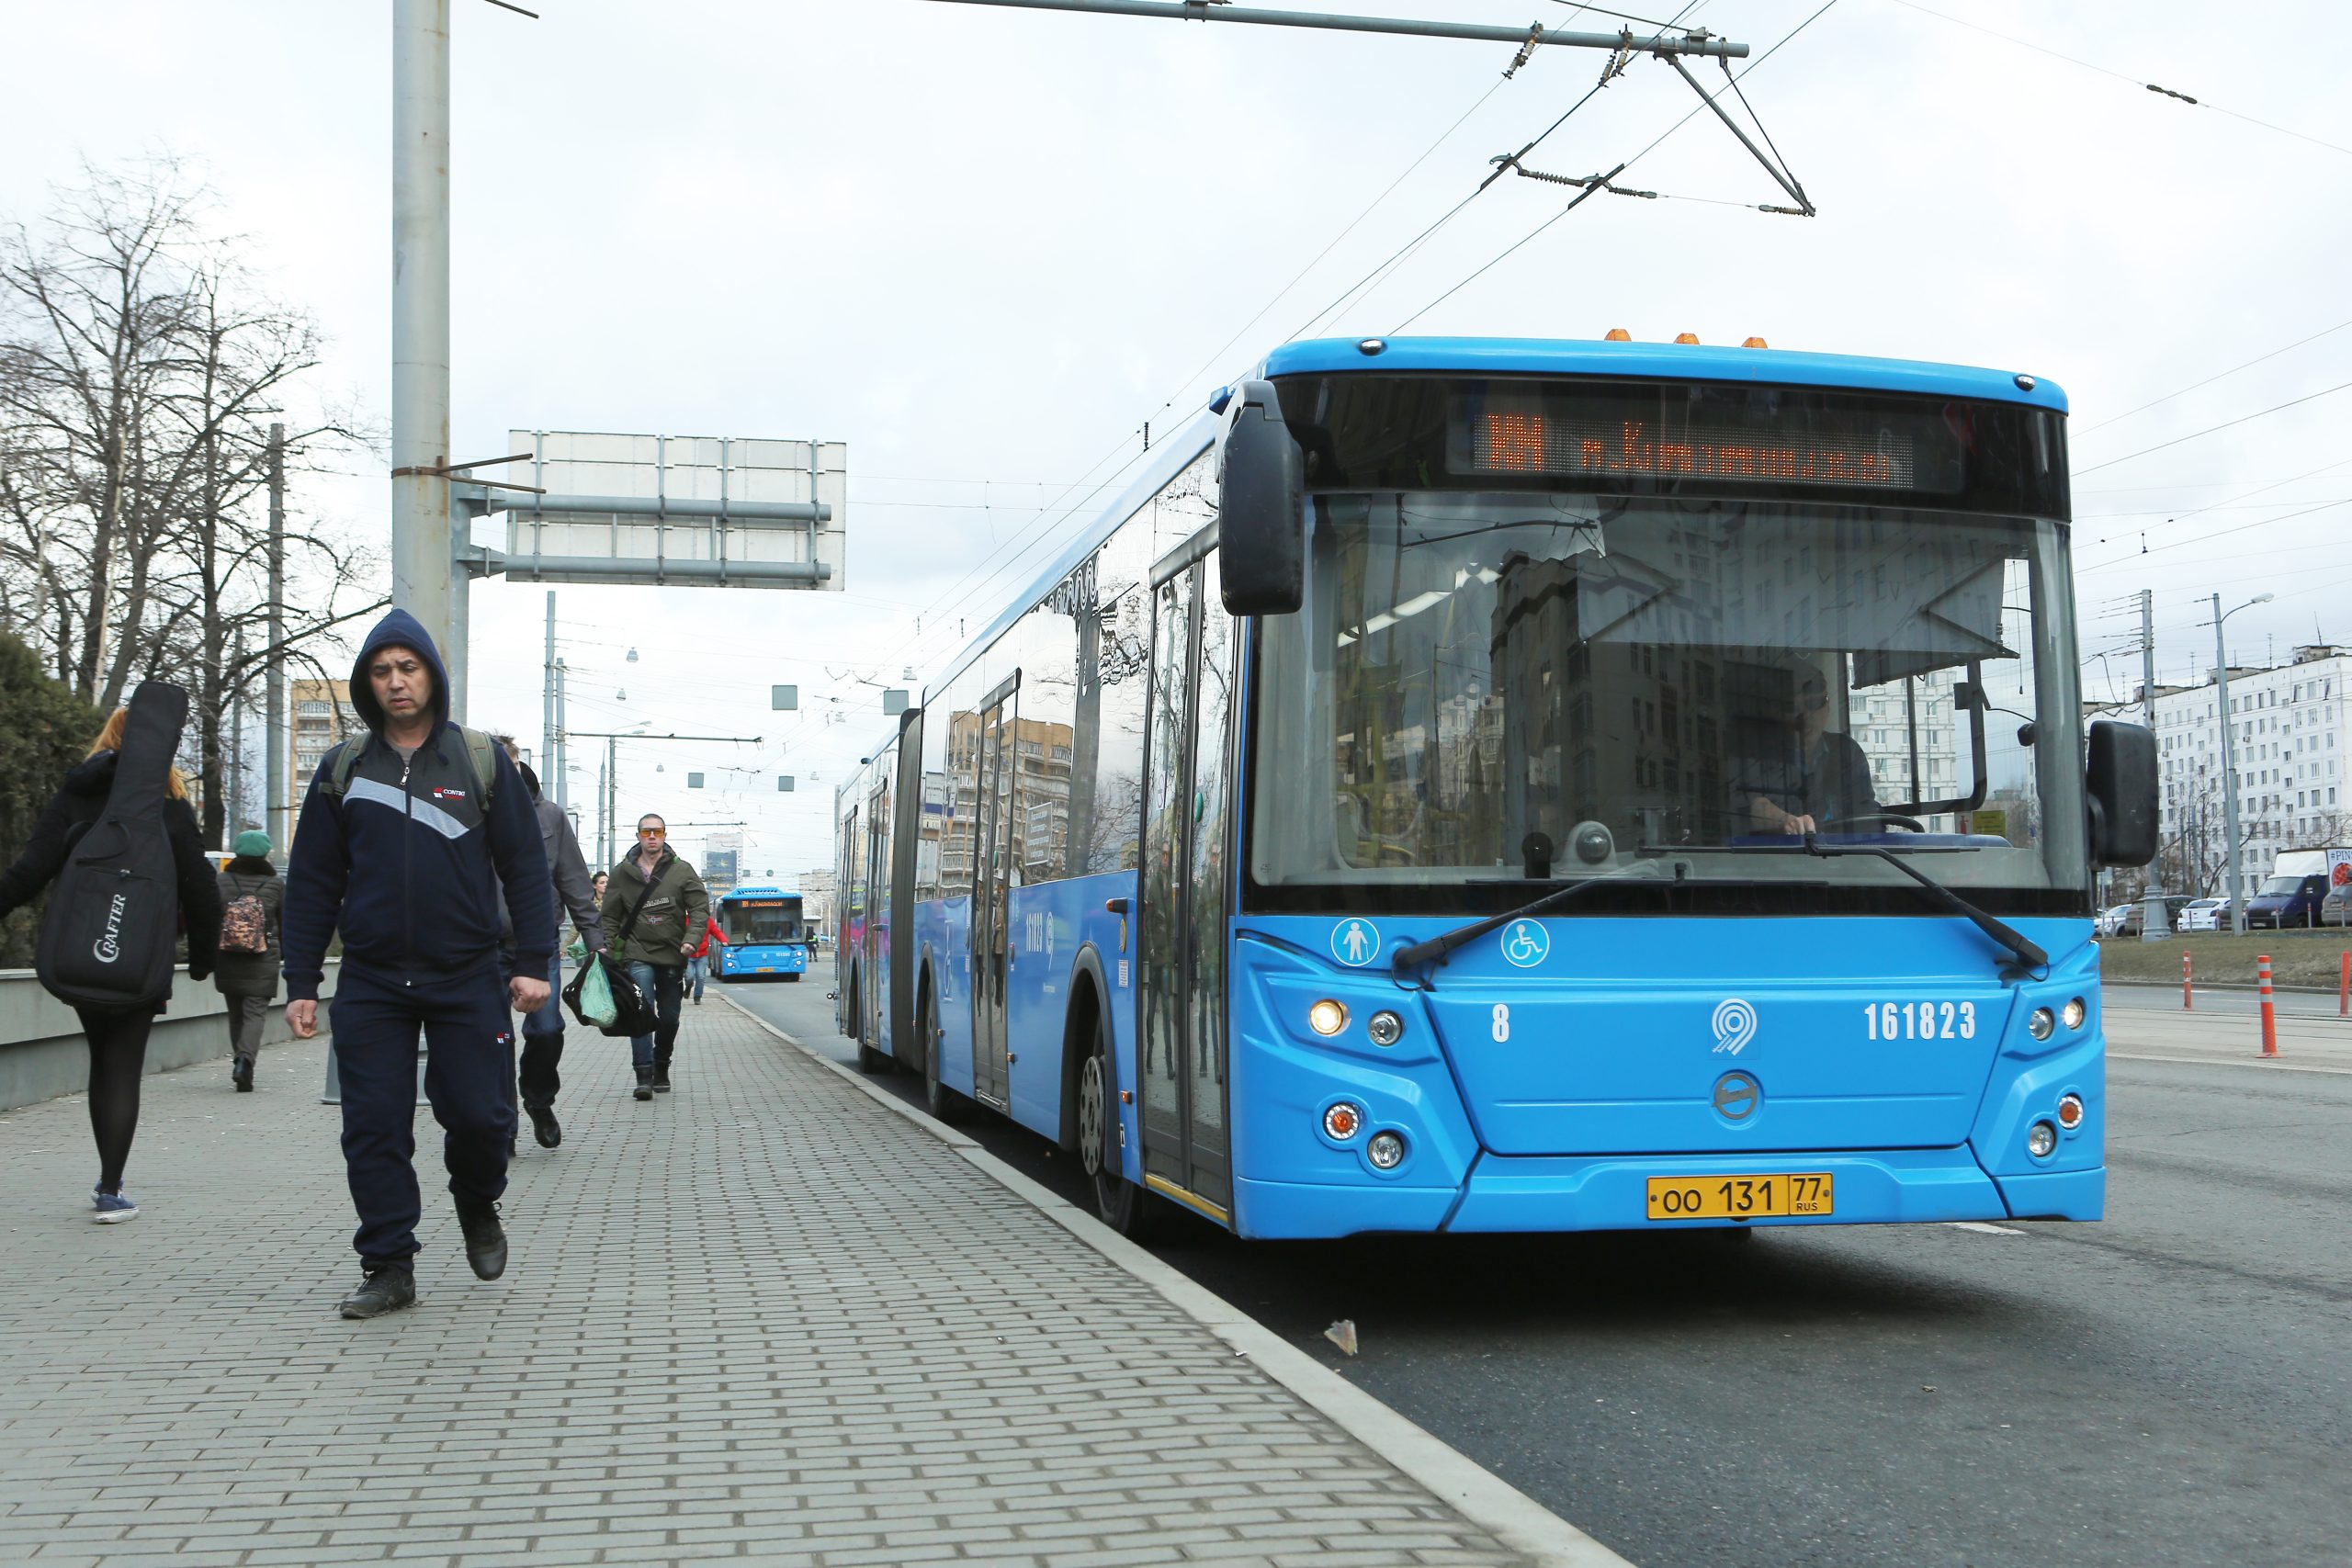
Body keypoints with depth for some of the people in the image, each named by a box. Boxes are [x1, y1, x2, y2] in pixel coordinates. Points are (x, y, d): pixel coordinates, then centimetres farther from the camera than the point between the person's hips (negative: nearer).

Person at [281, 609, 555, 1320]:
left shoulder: (483, 761, 3)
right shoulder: (342, 770, 7)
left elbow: (525, 867, 3)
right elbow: (311, 883, 9)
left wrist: (533, 962, -5)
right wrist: (301, 984, 5)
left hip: (468, 978, -1)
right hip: (370, 983, 2)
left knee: (479, 1114, -3)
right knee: (374, 1128, 0)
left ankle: (478, 1208, 28)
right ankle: (389, 1265, 11)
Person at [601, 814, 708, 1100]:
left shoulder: (682, 870, 3)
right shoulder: (622, 872, 6)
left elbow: (700, 907, 0)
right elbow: (610, 915, 10)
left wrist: (691, 939, -14)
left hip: (672, 955, 1)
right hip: (637, 954, -1)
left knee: (669, 1017, 9)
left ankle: (661, 1068, 30)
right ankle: (644, 1076, -19)